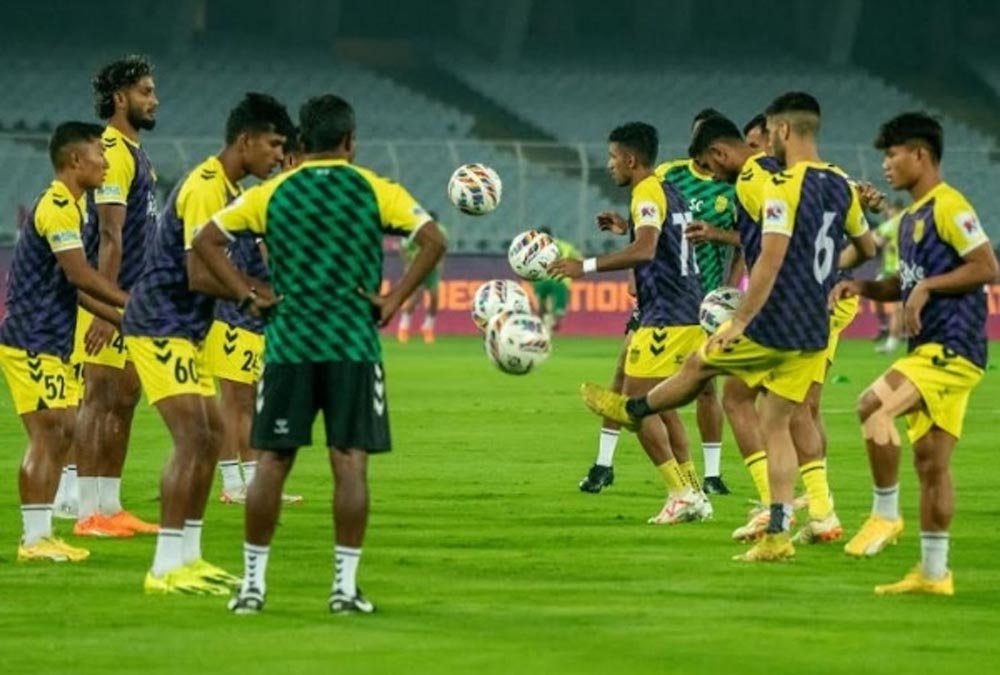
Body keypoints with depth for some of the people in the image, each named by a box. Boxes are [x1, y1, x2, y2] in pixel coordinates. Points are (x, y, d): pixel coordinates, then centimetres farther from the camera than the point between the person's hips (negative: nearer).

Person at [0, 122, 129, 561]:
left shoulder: (68, 206, 16)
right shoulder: (57, 207, -16)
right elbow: (80, 274, -24)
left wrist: (119, 316, 18)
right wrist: (133, 304, -17)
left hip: (48, 342, 10)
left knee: (64, 432, 10)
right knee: (46, 434, -9)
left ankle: (41, 534, 13)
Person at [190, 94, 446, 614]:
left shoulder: (272, 193, 7)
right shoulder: (375, 191, 2)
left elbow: (206, 241, 4)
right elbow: (433, 242, -7)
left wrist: (247, 297, 4)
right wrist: (394, 300, -3)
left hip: (288, 342, 1)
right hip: (353, 344, -1)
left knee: (272, 461, 5)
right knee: (350, 462, 1)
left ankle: (253, 582, 7)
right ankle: (345, 585, 0)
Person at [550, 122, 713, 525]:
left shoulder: (648, 194, -12)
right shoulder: (671, 194, 17)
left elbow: (645, 250, -28)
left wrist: (586, 266, -29)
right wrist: (629, 229, 27)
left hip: (665, 318, -10)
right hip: (689, 316, 10)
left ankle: (681, 494, -10)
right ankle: (692, 495, 14)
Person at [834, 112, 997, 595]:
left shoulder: (949, 207, -10)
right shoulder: (911, 218, 19)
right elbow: (906, 284, 27)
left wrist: (927, 287, -17)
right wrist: (863, 288, 9)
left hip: (953, 347, -10)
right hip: (931, 350, 10)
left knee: (874, 406, -24)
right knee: (930, 459, 8)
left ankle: (885, 514, -12)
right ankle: (933, 572, 9)